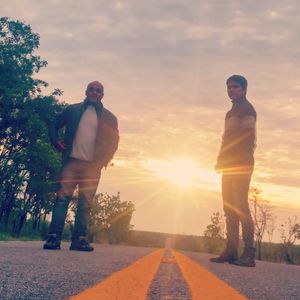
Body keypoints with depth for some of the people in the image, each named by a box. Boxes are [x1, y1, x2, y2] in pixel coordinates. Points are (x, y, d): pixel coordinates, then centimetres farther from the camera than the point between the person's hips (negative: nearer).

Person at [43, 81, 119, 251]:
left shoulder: (109, 118, 12)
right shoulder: (72, 110, 12)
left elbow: (114, 141, 13)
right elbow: (55, 126, 17)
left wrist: (106, 158, -1)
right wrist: (56, 141, -1)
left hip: (93, 166, 1)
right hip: (72, 162, 0)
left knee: (85, 203, -1)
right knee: (63, 197, -8)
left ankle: (80, 239, 2)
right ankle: (54, 236, -8)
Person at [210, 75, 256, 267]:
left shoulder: (246, 109, -2)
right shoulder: (233, 111, 26)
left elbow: (249, 136, -13)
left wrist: (244, 159, -22)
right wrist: (222, 161, 17)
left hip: (241, 164, -9)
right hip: (230, 164, 9)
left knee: (240, 205, -16)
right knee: (230, 207, 6)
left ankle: (249, 254, -17)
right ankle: (231, 251, 7)